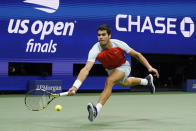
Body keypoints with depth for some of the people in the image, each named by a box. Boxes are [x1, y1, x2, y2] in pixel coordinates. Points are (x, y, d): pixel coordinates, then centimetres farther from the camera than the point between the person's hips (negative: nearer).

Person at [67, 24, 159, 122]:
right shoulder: (95, 50, -36)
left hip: (123, 66, -4)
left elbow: (137, 55, -18)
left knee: (109, 81, -33)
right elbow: (86, 69, -48)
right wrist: (75, 86, -62)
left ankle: (97, 109, -38)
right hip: (110, 70, 4)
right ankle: (146, 81, 62)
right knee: (125, 83, 31)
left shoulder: (118, 44, -33)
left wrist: (149, 67, -25)